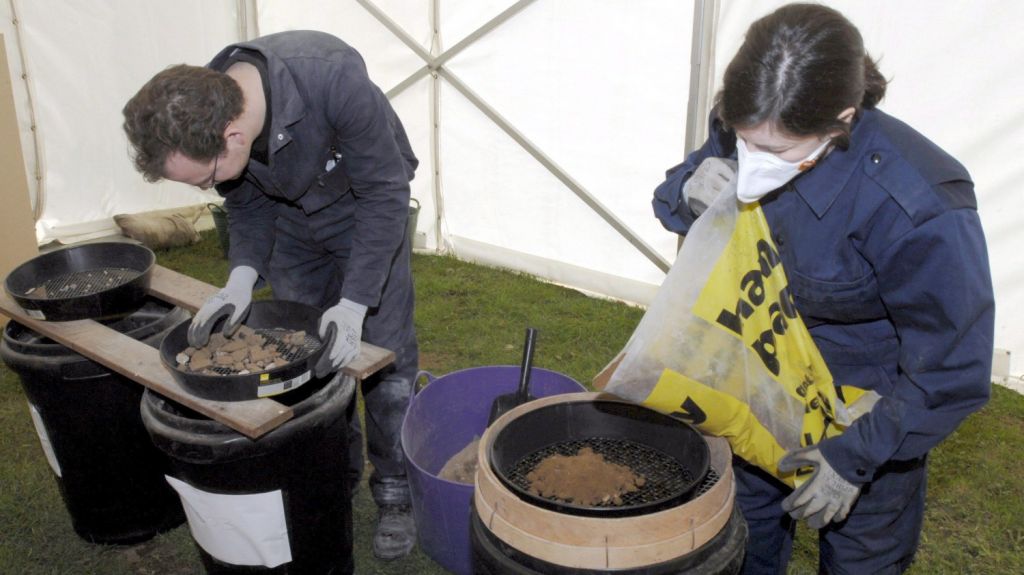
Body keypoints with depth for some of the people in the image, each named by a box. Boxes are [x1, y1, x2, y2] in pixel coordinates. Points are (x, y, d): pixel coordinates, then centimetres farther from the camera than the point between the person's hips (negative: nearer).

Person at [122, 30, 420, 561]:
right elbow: (247, 206, -5)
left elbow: (385, 193, -31)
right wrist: (243, 276, -23)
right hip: (293, 219, 5)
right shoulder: (205, 116, -24)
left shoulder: (334, 79, -41)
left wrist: (354, 303, -34)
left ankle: (396, 493, 15)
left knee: (383, 354, -2)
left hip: (368, 212, -4)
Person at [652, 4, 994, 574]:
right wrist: (691, 192, -27)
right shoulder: (747, 135, -23)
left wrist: (857, 457, -19)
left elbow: (952, 371, -25)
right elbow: (672, 196, -2)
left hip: (869, 409, -4)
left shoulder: (917, 208, -37)